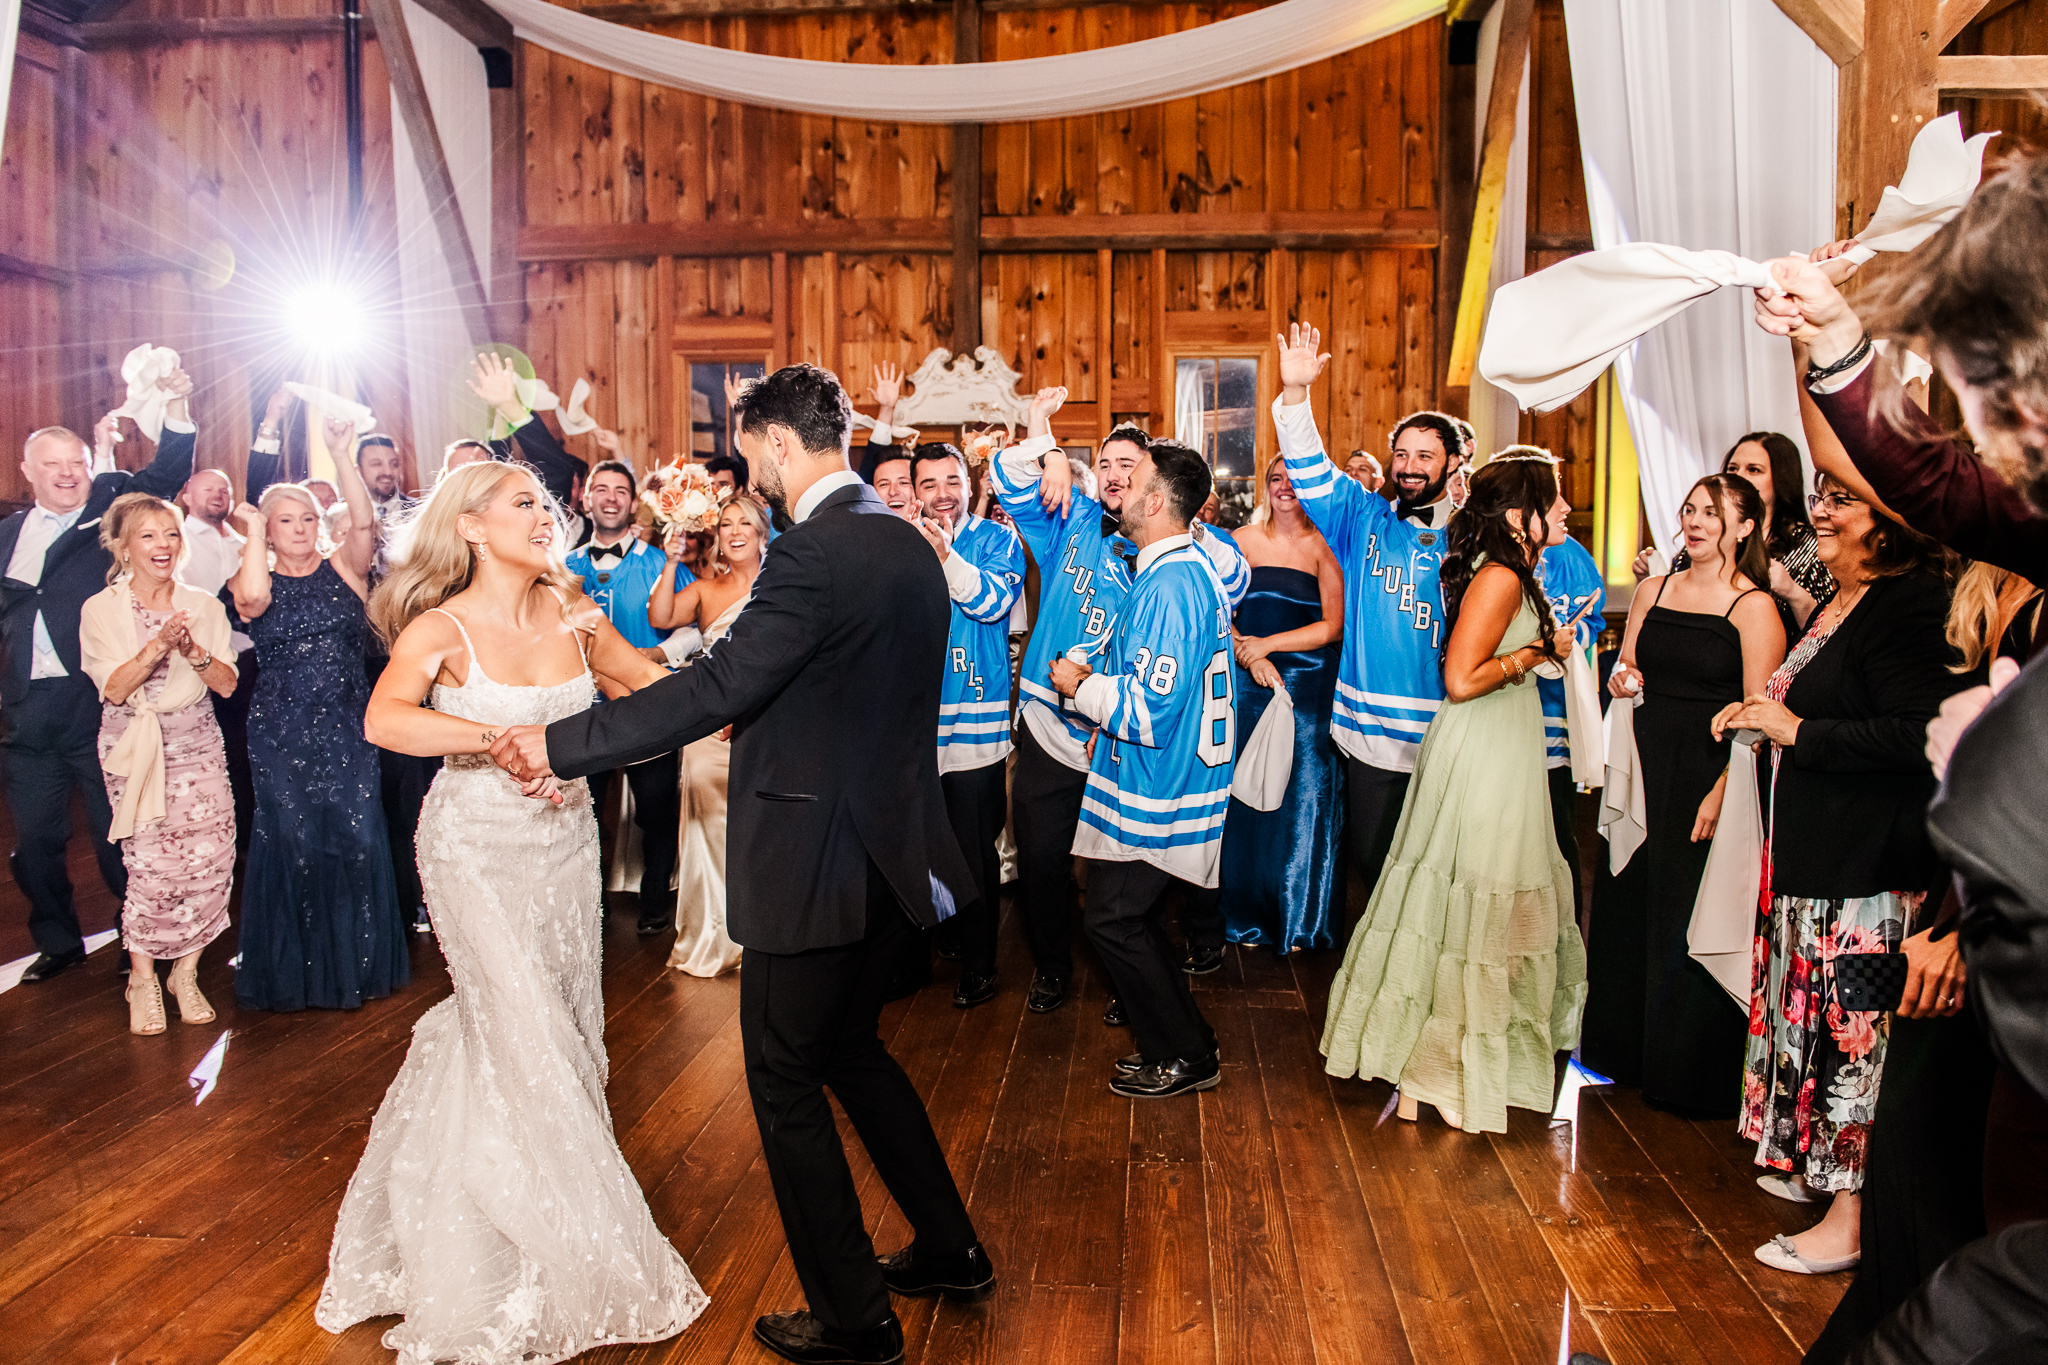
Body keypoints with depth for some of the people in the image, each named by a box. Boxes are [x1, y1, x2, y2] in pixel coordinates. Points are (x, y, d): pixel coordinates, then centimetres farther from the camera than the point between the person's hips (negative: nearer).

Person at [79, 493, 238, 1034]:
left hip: (197, 743, 3)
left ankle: (186, 974, 13)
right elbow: (115, 687, -9)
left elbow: (226, 684, 3)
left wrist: (194, 651, -14)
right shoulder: (101, 610, 0)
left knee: (211, 859, -6)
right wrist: (157, 646, -23)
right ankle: (143, 979, 10)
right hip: (135, 747, -3)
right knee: (152, 865, -10)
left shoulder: (204, 605, 8)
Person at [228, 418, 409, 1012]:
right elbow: (254, 597, -22)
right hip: (281, 732, -1)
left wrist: (341, 454, -17)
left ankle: (358, 959, 17)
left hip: (346, 726, 1)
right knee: (290, 840, 5)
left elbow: (364, 523, -14)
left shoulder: (342, 568, 5)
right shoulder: (253, 580, 3)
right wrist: (253, 532, -9)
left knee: (356, 838, 2)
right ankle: (294, 968, 18)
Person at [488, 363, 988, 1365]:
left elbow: (714, 688, -25)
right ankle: (949, 1251, 36)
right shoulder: (907, 543, 7)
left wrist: (557, 744, -17)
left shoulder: (815, 554, -21)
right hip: (894, 855, 9)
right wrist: (758, 724, 26)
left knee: (787, 1085, 7)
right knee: (851, 1049, 25)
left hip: (816, 865, -9)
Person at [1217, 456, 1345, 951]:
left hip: (1309, 688, -2)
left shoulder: (1324, 547, -2)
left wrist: (1265, 644, -12)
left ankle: (1299, 918, 19)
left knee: (1304, 795, 2)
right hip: (1248, 686, 2)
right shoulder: (1244, 540, 6)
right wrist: (1246, 654, -14)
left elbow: (1333, 627, -7)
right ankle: (1249, 913, 22)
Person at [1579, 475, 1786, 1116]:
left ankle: (1692, 1070, 19)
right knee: (1628, 905, 12)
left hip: (1710, 772, -6)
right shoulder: (1653, 590, 10)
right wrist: (1623, 682, -5)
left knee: (1693, 919, 2)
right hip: (1644, 767, 6)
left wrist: (1722, 792, -20)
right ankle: (1624, 1047, 30)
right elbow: (1623, 674, 19)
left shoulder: (1754, 607, -8)